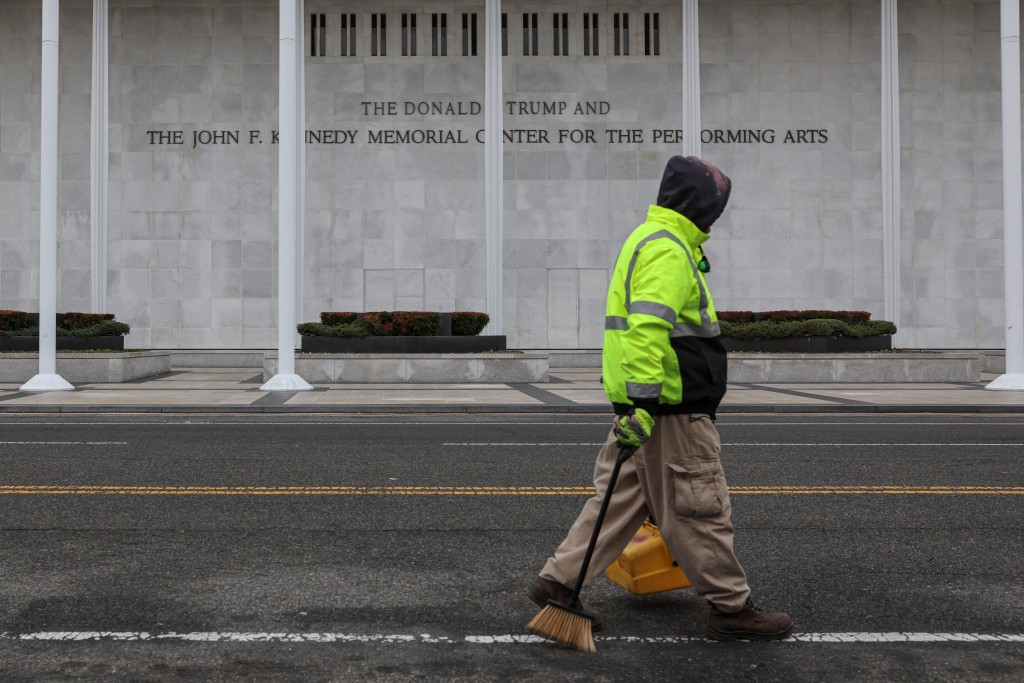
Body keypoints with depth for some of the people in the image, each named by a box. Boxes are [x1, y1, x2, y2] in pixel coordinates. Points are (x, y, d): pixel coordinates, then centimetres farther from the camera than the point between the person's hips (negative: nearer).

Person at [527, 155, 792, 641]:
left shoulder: (650, 239, 21)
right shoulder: (667, 249, -14)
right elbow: (647, 327, -27)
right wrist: (644, 404, -31)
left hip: (649, 401, 10)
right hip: (670, 403, -10)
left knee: (621, 496, 14)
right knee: (699, 507, 0)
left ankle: (557, 581, 16)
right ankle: (731, 608, 12)